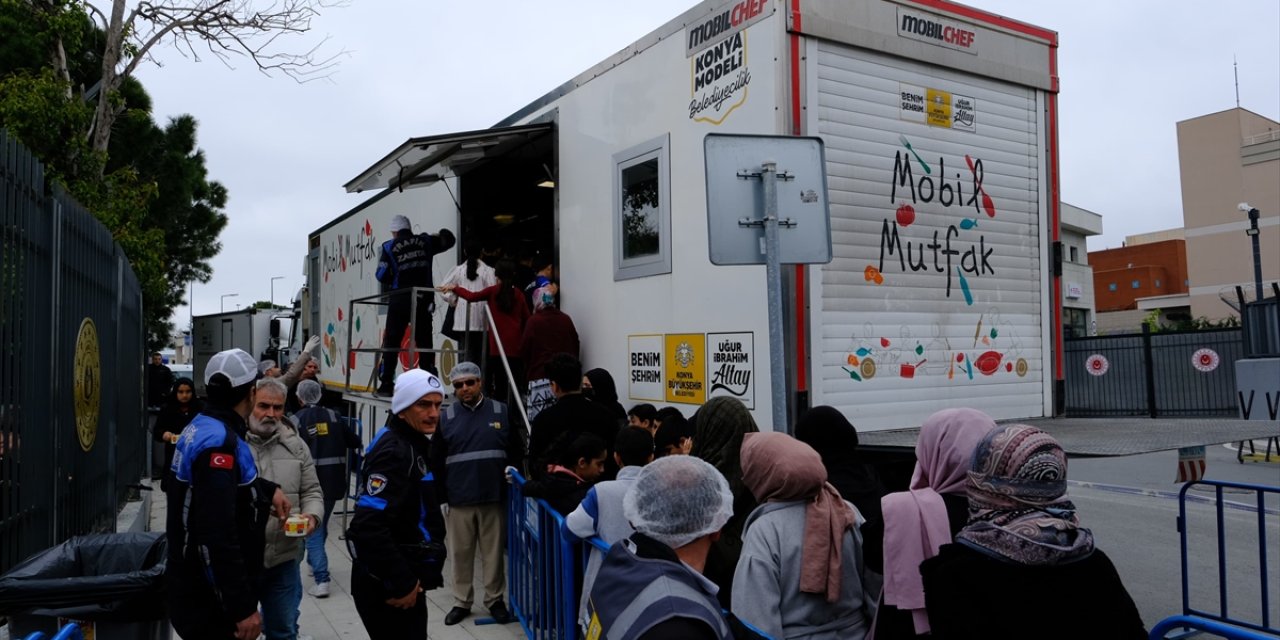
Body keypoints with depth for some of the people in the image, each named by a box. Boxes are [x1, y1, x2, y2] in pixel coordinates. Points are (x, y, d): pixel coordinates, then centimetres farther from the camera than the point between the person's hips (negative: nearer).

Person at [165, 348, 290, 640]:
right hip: (210, 598, -10)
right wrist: (243, 607, -27)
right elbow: (218, 536, -30)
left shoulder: (202, 426, 7)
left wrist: (269, 489, 15)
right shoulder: (219, 442, -25)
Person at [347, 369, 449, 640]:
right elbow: (369, 527, -30)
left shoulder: (413, 444, 11)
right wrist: (402, 584, -23)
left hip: (403, 578, 10)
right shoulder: (393, 452, -20)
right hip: (386, 586, -10)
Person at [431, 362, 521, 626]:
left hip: (494, 497, 0)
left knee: (493, 552, 7)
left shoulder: (501, 412, 3)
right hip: (459, 499, 1)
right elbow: (436, 461, 6)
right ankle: (462, 602, 22)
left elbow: (518, 450, 10)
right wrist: (441, 494, 2)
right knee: (461, 553, 9)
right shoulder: (446, 417, 3)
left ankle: (495, 599, 20)